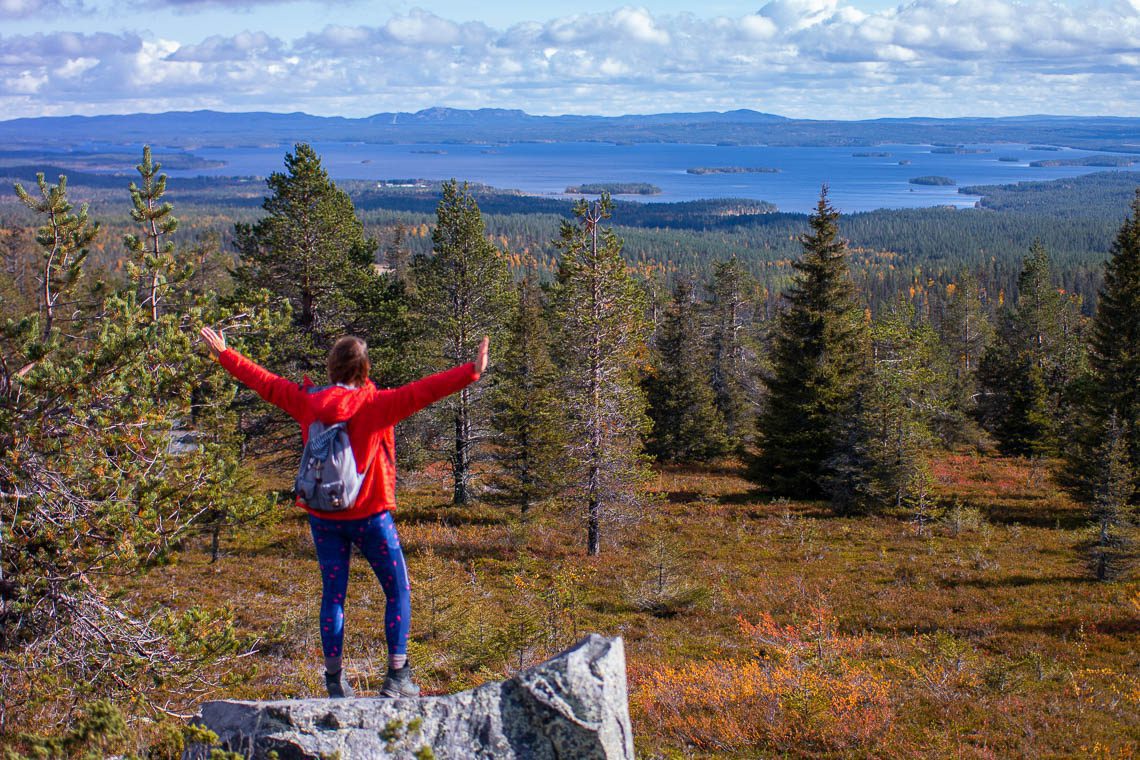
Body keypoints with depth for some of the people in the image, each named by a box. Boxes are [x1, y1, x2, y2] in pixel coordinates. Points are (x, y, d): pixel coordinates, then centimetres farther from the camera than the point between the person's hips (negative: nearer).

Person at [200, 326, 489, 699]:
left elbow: (264, 381, 8)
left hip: (323, 516, 4)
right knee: (398, 592, 8)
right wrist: (471, 372, -26)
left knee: (332, 595, 13)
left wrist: (223, 354, 20)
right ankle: (397, 677, 3)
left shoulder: (306, 402, -2)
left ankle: (335, 680, 14)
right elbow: (421, 392, -23)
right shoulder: (376, 405, -15)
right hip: (369, 514, -4)